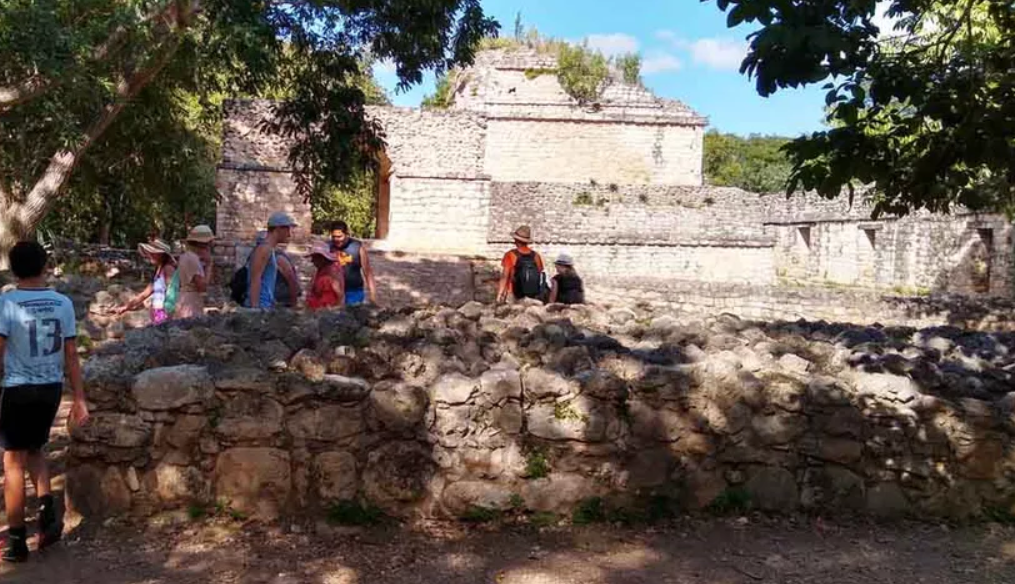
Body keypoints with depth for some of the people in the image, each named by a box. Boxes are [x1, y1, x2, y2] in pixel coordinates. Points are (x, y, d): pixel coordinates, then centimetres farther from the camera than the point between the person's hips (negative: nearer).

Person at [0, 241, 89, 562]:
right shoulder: (63, 303, -1)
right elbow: (71, 356, 2)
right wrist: (80, 399, 7)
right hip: (52, 388, 4)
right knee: (34, 450, 23)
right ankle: (47, 509, 5)